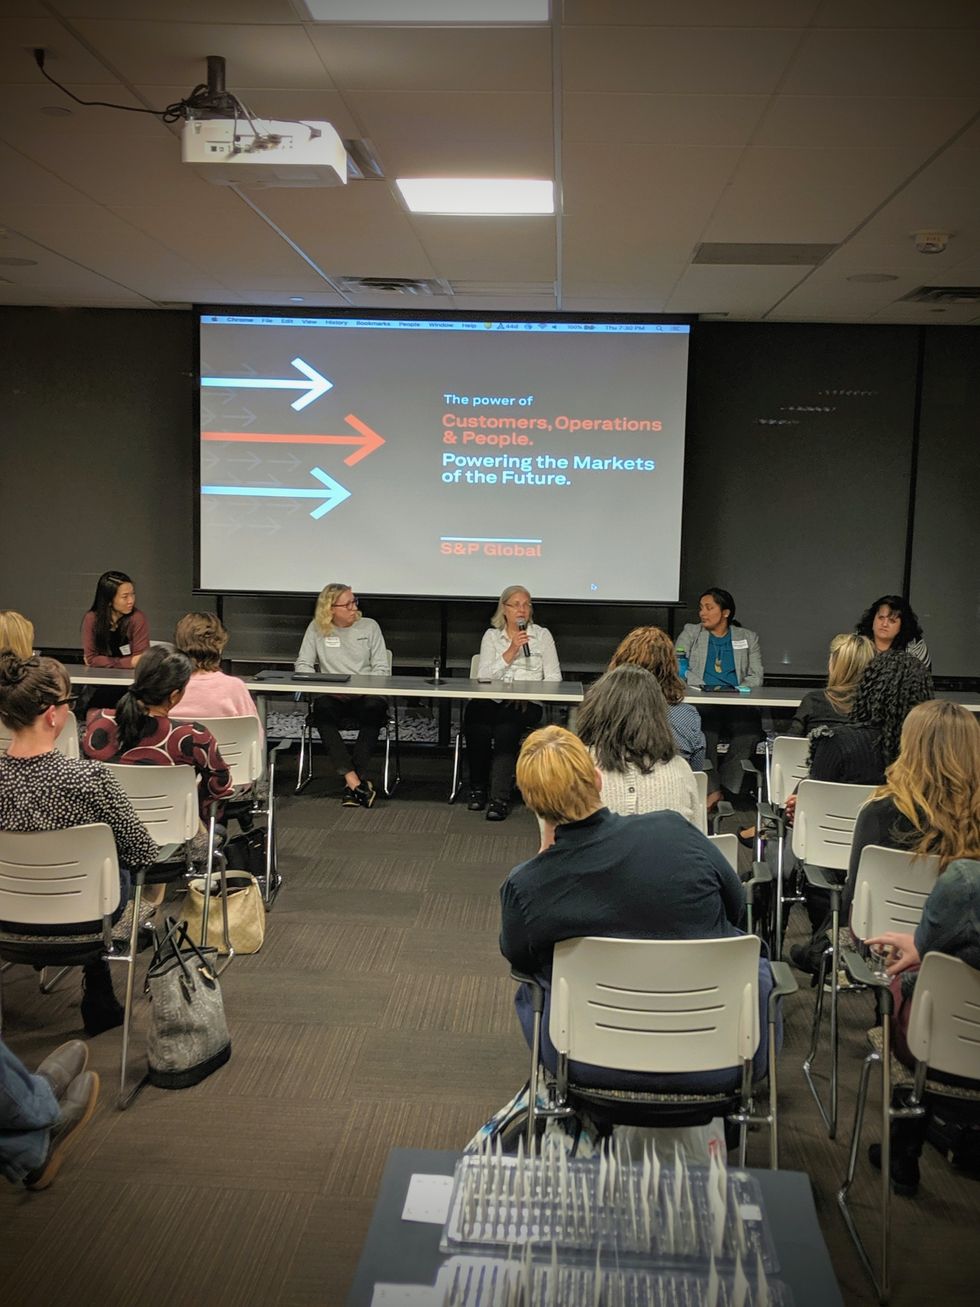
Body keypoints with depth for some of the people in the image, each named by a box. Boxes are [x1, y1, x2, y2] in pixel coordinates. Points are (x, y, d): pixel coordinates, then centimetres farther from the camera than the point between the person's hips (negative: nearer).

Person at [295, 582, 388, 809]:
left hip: (365, 695, 0)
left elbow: (381, 669, 3)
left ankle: (353, 782, -32)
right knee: (322, 710, -35)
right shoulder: (316, 629, 8)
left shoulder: (369, 626, 8)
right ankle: (356, 782, -38)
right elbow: (303, 665, 5)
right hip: (332, 696, 0)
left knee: (375, 708, -35)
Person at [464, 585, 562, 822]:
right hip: (493, 702, 1)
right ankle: (478, 788, -17)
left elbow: (553, 678, 5)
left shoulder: (542, 635, 11)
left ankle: (500, 798, -34)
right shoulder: (492, 635, 14)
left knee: (506, 728, -36)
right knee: (474, 712, -34)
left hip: (527, 704, -1)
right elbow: (484, 677, 0)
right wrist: (511, 651, -10)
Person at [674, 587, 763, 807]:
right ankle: (711, 788, -28)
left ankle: (724, 790, -25)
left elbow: (756, 676, 10)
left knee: (749, 730, -32)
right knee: (705, 730, -35)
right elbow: (675, 666, 4)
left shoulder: (748, 638, 19)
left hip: (736, 704, 1)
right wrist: (702, 687, -12)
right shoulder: (691, 633, 17)